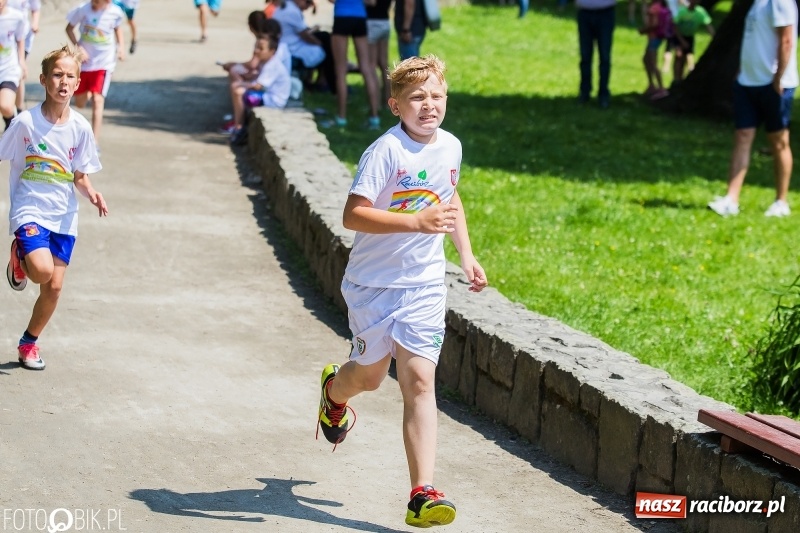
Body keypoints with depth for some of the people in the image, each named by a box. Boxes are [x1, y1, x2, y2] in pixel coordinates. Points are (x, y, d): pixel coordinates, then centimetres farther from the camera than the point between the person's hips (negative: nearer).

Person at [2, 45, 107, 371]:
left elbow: (80, 175, 7)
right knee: (43, 270, -27)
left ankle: (29, 343, 26)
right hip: (29, 211, -4)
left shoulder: (80, 128, -1)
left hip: (64, 216, 4)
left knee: (54, 287, 3)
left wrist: (91, 193, -13)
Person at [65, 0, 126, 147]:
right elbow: (69, 28, 0)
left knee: (97, 99, -17)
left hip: (104, 63, -2)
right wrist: (78, 47, -14)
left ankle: (94, 143, -17)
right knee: (80, 103, 15)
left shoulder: (115, 13, -11)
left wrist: (120, 46, -1)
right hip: (85, 61, 2)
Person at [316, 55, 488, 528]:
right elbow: (353, 215, -26)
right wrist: (416, 221, -34)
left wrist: (466, 254, 17)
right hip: (373, 283, -3)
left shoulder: (451, 147, 2)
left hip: (424, 285, 3)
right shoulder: (386, 151, -19)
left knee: (419, 380, -9)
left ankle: (423, 494, -14)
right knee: (371, 374, 13)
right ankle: (334, 388, 53)